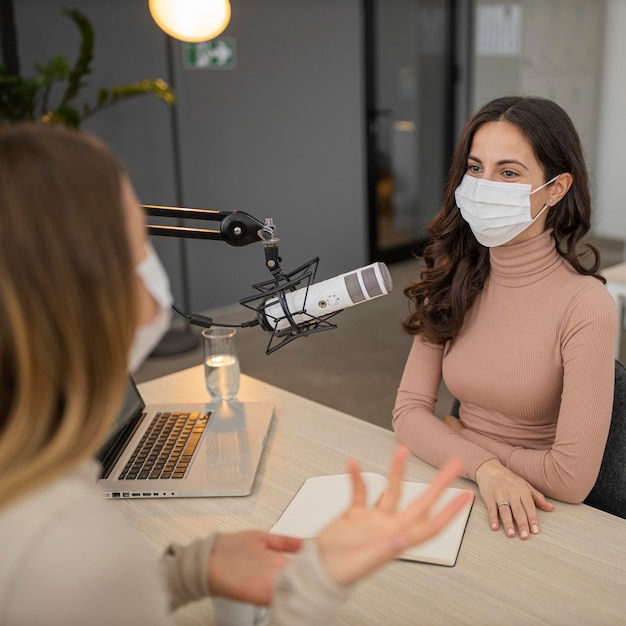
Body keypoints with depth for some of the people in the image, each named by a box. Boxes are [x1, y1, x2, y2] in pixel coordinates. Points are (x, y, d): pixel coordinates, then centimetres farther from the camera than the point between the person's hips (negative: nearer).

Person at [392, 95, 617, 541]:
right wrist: (486, 467, -20)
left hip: (535, 519, -4)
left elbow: (571, 479, -19)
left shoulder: (586, 305, -18)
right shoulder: (455, 279, -2)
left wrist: (463, 435, -6)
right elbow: (409, 411, -3)